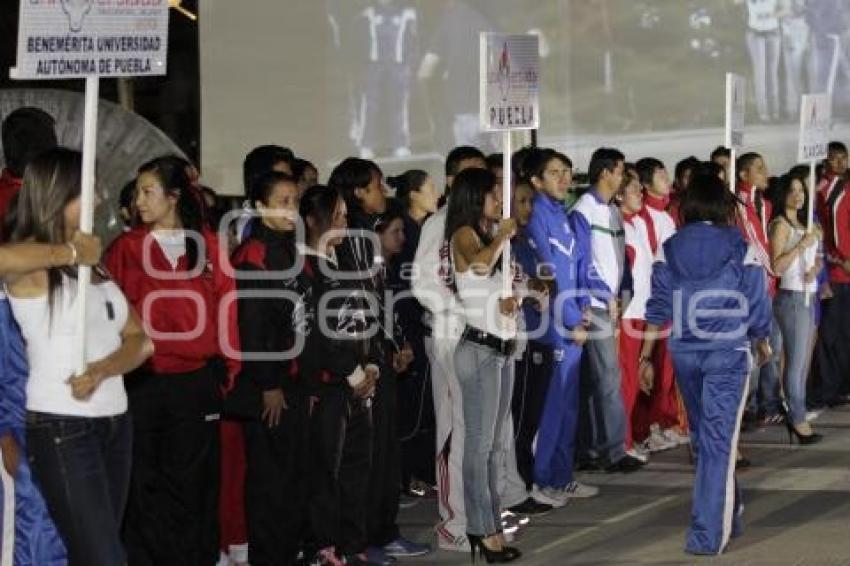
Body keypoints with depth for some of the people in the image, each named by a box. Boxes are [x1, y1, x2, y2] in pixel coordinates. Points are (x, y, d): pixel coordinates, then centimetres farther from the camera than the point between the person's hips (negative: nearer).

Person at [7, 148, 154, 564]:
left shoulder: (92, 263, 15)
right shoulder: (31, 266, -7)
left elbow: (141, 340, 9)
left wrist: (101, 371, -12)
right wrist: (67, 252, -19)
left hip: (115, 424, 7)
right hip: (62, 430, -7)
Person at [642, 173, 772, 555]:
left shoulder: (669, 250, 0)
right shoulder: (741, 250, -7)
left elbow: (658, 309, 0)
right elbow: (757, 308, -2)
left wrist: (646, 356, 6)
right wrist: (763, 345, 16)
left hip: (684, 352, 4)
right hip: (728, 353, -3)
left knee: (702, 436, 19)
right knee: (719, 441, -2)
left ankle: (726, 515, 35)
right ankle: (708, 533, -7)